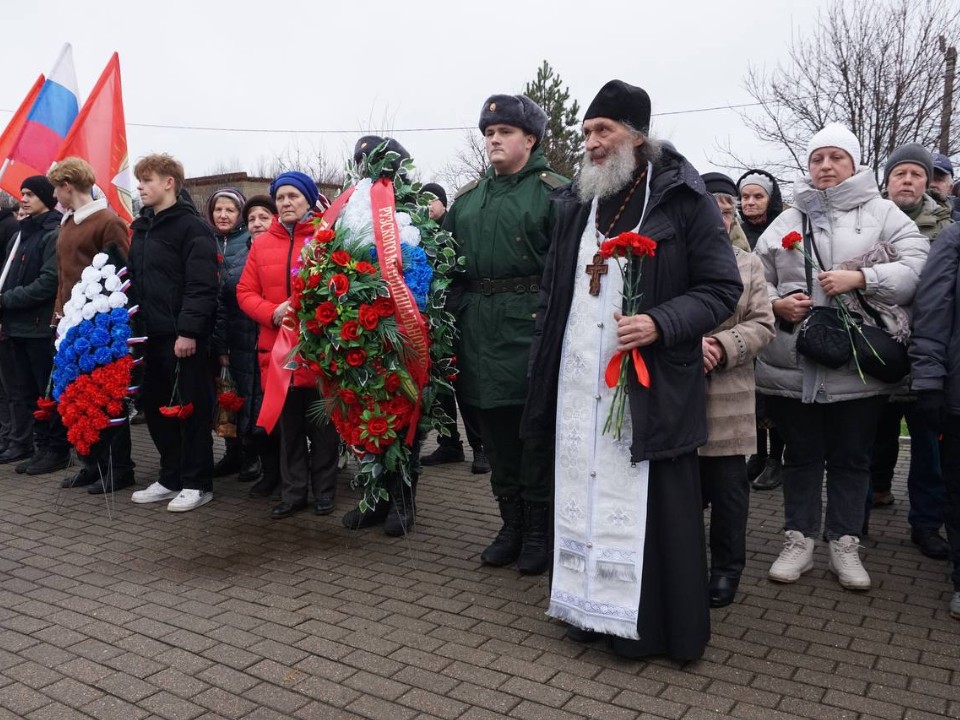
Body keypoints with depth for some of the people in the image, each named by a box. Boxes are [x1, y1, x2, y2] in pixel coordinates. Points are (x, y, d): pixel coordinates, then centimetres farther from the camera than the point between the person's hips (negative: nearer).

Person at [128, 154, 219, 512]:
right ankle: (171, 479, 25)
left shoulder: (192, 227, -9)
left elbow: (201, 286, -17)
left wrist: (189, 330, -22)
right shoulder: (142, 227, 17)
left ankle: (198, 483, 11)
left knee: (190, 409, 0)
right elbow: (134, 280, 21)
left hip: (183, 337, -8)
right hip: (151, 335, 8)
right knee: (156, 408, 12)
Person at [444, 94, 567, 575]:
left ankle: (538, 531, 15)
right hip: (478, 328, 6)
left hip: (531, 326, -6)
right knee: (495, 429, 12)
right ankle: (511, 524, 26)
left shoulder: (554, 192, -1)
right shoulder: (468, 198, 18)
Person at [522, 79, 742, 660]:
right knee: (583, 496, 11)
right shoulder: (577, 202, 12)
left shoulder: (682, 198, -4)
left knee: (649, 503, 1)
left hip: (650, 387, -5)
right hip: (578, 385, 5)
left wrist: (660, 324, -20)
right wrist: (544, 365, 12)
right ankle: (592, 606, 27)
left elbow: (723, 287, -5)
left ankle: (648, 624, 19)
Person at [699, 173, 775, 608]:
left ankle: (727, 568, 23)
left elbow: (763, 325, 3)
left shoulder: (748, 263, 11)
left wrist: (722, 346, -14)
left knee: (728, 484, 6)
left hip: (729, 397, 1)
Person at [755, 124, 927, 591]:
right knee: (802, 455, 11)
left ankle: (845, 544, 25)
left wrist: (860, 278, -18)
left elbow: (918, 266, -6)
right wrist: (776, 305, -9)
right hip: (792, 366, 1)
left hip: (858, 368, -1)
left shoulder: (882, 213, 5)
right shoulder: (787, 222, 10)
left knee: (851, 458, 10)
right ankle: (799, 541, 24)